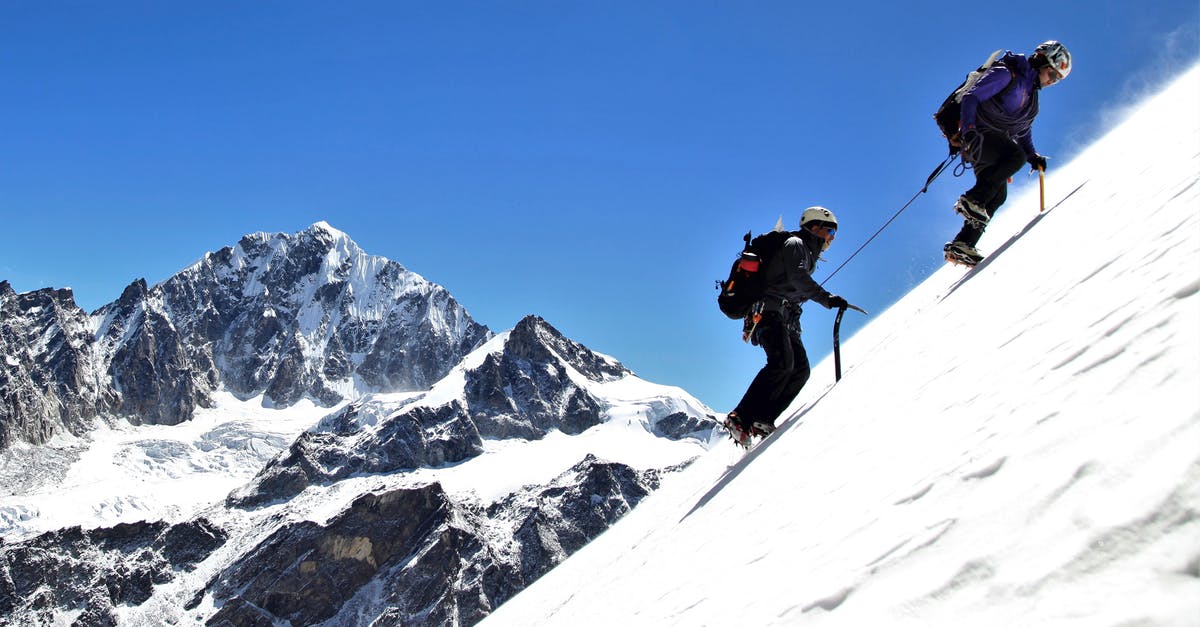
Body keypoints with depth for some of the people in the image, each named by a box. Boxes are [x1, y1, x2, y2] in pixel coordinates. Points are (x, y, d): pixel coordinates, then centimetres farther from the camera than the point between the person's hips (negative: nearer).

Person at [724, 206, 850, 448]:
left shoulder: (808, 255, 30)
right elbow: (798, 279, -19)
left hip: (787, 320, 10)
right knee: (782, 363, -28)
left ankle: (762, 420, -16)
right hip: (771, 312, -10)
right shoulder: (795, 245, 1)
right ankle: (739, 418, -33)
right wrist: (827, 299, -27)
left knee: (801, 369, -8)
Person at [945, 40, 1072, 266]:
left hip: (993, 143, 9)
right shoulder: (1007, 74, -5)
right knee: (1016, 155, -31)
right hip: (976, 135, -9)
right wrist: (968, 128, -31)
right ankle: (971, 201, -27)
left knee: (998, 195, -6)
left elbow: (1023, 133, 24)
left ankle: (962, 245, -7)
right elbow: (971, 97, -16)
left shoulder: (1032, 97, 21)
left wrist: (1034, 157, 6)